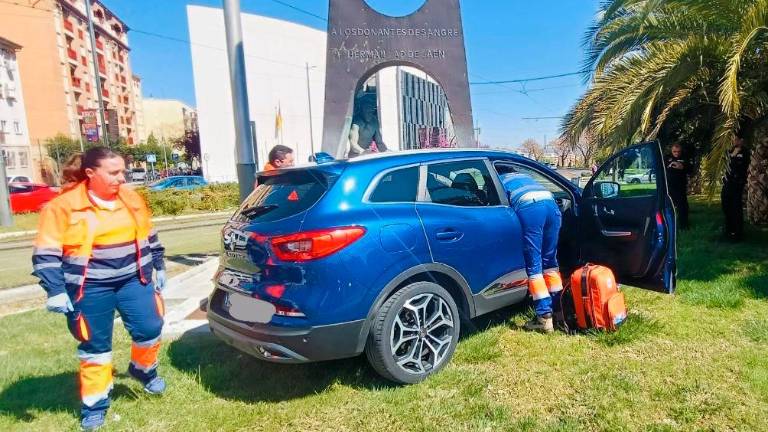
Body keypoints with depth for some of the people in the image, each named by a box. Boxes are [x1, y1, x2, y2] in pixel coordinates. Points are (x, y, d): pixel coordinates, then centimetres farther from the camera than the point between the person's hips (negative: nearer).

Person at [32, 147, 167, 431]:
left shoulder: (131, 199, 4)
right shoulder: (64, 206, -10)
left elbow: (149, 236, 16)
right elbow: (47, 253, -9)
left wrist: (159, 267, 17)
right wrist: (55, 291, -15)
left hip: (133, 278, 3)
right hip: (90, 288, -3)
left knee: (150, 327, -4)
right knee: (95, 346, 7)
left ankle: (143, 368, 28)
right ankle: (95, 404, 25)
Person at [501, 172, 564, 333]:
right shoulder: (524, 176, 42)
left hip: (529, 208, -5)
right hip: (551, 203, 5)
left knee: (533, 265, 0)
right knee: (550, 260, 17)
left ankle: (544, 318, -2)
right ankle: (559, 310, 21)